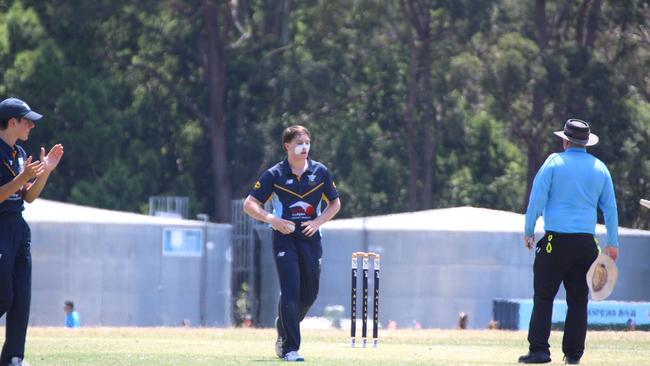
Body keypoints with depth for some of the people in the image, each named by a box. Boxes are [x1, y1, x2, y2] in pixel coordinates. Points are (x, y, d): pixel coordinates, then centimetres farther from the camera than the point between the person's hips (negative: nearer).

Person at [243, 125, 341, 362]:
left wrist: (318, 222, -3)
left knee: (309, 293, 8)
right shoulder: (274, 175, -4)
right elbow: (249, 204, -2)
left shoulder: (320, 172, 4)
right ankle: (290, 348, -14)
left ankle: (283, 333, 33)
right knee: (290, 291, -15)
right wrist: (271, 219, -19)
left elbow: (335, 203, 14)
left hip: (311, 238, 4)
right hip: (284, 237, -4)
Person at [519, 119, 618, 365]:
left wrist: (528, 231, 2)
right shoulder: (599, 168, 10)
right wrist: (613, 243, 17)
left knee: (543, 297, -1)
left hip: (556, 240, -3)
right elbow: (610, 208, 12)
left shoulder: (554, 162, -1)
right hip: (586, 241, 4)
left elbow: (537, 198, -6)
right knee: (578, 300, 8)